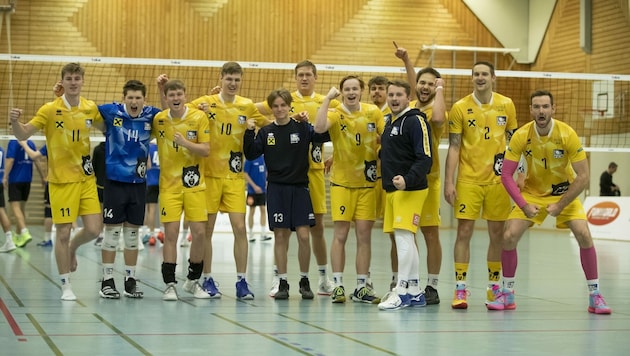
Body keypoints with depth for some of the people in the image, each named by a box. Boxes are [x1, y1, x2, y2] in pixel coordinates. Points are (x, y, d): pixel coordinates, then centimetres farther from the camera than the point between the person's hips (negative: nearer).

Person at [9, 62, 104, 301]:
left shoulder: (91, 108, 1)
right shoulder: (50, 109, -9)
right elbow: (23, 135, -10)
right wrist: (15, 122, -30)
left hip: (86, 178, 3)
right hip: (61, 180, -3)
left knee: (94, 229, -4)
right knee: (63, 232, -2)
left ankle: (73, 248, 30)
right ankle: (65, 285, 12)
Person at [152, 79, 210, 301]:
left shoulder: (199, 117, -5)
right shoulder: (158, 120, -1)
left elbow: (205, 150, -8)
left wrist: (186, 143, -23)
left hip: (194, 184, 0)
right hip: (169, 184, 0)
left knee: (199, 233, -2)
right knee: (170, 234, -5)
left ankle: (193, 280, 17)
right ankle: (170, 285, 3)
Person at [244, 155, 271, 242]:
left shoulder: (263, 158, 6)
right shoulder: (249, 159, -11)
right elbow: (245, 174, -12)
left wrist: (266, 182, 3)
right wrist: (254, 186, -17)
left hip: (262, 189, 5)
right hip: (252, 190, -5)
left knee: (263, 210, 4)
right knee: (252, 211, 4)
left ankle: (263, 234, 8)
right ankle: (251, 235, 12)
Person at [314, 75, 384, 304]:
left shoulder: (373, 112, 1)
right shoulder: (335, 114, -7)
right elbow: (319, 128, -28)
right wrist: (327, 98, -23)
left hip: (367, 183, 2)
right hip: (342, 182, -2)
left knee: (364, 235, 3)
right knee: (340, 234, -3)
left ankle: (361, 287, 9)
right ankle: (338, 285, 4)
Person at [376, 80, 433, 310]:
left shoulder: (415, 121, -9)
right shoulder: (389, 122, 17)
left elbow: (425, 159, -16)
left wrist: (407, 180, -27)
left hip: (410, 190, -9)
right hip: (391, 189, 9)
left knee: (403, 237, -12)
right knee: (404, 241, 10)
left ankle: (402, 291, -9)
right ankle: (414, 292, 16)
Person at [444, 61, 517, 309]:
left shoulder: (506, 105, 4)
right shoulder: (460, 108, -2)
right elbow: (454, 147, -2)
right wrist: (448, 182, -8)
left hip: (498, 179, 2)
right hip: (468, 179, -2)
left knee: (497, 234, 6)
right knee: (464, 231, -5)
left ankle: (493, 287, 18)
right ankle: (460, 289, -1)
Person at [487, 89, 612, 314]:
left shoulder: (568, 135, -22)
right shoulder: (521, 136, -18)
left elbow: (583, 177, -19)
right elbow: (506, 175, -13)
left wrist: (560, 205, -22)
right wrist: (524, 205, -22)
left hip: (564, 192, -1)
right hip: (532, 192, 1)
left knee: (584, 235, -19)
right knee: (509, 237, -13)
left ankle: (595, 295, -5)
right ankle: (507, 294, 6)